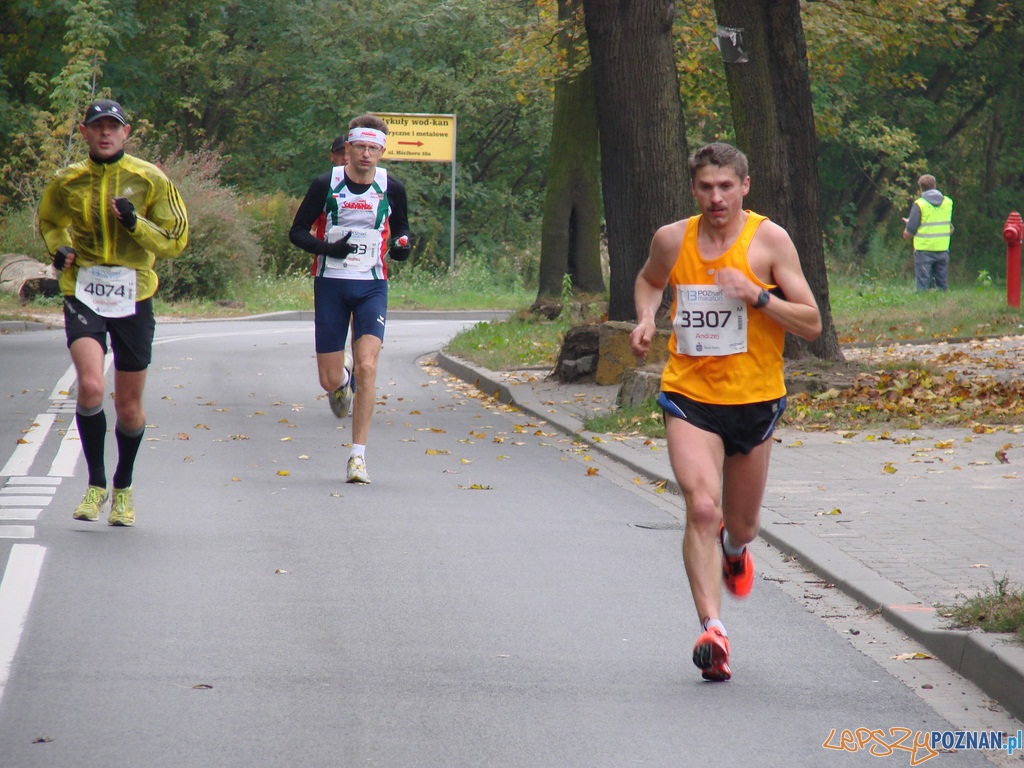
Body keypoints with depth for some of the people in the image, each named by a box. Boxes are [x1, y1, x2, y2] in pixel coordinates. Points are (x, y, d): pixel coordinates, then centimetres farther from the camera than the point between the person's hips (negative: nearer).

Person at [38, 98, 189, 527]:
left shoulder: (150, 180, -1)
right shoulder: (67, 182, 2)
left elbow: (176, 240, 0)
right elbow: (48, 221, 22)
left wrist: (135, 222, -16)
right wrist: (59, 248, 0)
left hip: (133, 297, 0)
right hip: (83, 294, 0)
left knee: (128, 407, 7)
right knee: (90, 387, -22)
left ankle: (123, 488, 31)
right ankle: (96, 484, -4)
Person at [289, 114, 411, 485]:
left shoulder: (392, 189, 1)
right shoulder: (325, 185, -4)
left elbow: (400, 227, 18)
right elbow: (297, 231, 1)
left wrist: (402, 246, -6)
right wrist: (326, 248, -18)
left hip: (372, 287, 0)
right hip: (330, 284, 0)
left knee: (366, 368, -17)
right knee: (329, 381, 2)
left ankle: (358, 456, -10)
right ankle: (343, 380, 43)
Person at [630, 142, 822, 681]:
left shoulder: (769, 241, -7)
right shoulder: (672, 240, 0)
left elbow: (811, 325, -7)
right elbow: (649, 280, 24)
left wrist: (757, 296, -22)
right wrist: (645, 319, 3)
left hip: (754, 400, 0)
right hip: (689, 397, 0)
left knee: (741, 526, 14)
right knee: (702, 507, -21)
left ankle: (733, 550, 53)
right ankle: (711, 630, -26)